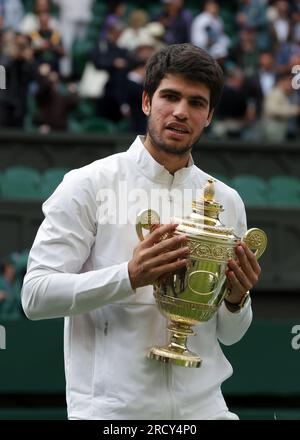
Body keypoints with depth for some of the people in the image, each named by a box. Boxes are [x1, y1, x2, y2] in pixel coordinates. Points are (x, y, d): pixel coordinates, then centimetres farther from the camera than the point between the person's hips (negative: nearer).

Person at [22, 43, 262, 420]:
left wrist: (236, 300, -7)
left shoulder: (227, 201, 10)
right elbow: (36, 296, -10)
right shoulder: (88, 185, -3)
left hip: (202, 404, 4)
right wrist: (130, 276, -21)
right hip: (111, 408, -4)